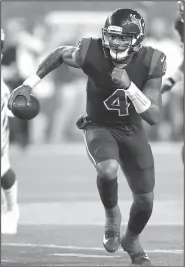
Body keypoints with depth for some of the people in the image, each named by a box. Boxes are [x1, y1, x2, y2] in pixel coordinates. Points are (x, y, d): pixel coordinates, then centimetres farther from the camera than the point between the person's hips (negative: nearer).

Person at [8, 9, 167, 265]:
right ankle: (112, 214, -2)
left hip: (132, 131, 2)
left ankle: (132, 240, 41)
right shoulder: (91, 54, -25)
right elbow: (60, 54, -2)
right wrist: (29, 84, -3)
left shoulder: (150, 63, -23)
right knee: (108, 170, -35)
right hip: (99, 126, -2)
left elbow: (154, 116, -24)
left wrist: (129, 86, -38)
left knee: (145, 199, 6)